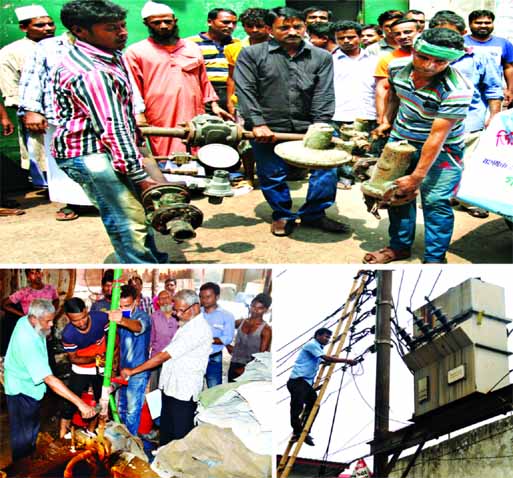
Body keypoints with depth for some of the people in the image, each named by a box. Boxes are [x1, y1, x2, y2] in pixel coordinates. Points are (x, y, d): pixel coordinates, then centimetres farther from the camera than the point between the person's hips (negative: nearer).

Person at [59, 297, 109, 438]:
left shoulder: (101, 318, -28)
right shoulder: (68, 334, -30)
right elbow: (73, 358, -15)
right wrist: (93, 359, -30)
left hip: (102, 368, 3)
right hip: (80, 371, -3)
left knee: (100, 401, 17)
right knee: (71, 404, -3)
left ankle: (91, 432, 38)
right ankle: (62, 437, 13)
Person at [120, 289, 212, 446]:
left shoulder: (198, 329, -21)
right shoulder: (187, 325, 13)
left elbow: (164, 356, -22)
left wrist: (133, 371, -17)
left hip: (183, 392, -10)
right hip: (171, 387, 10)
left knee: (180, 435, 2)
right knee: (166, 433, 19)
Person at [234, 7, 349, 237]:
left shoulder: (321, 57, 7)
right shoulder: (252, 54, 1)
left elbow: (324, 95, 2)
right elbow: (245, 91, -5)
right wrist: (258, 123, -14)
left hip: (308, 128, 2)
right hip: (267, 129, -2)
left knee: (326, 167, -1)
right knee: (273, 175, 7)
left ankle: (313, 214, 17)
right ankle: (283, 216, 30)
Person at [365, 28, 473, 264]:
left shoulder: (457, 90, -29)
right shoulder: (397, 69, -11)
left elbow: (437, 136, -28)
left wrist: (417, 177, -26)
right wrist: (387, 120, 7)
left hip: (440, 150, -5)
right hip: (400, 141, 5)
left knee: (435, 202, -9)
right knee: (397, 193, 11)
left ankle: (434, 258, 5)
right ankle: (399, 246, 28)